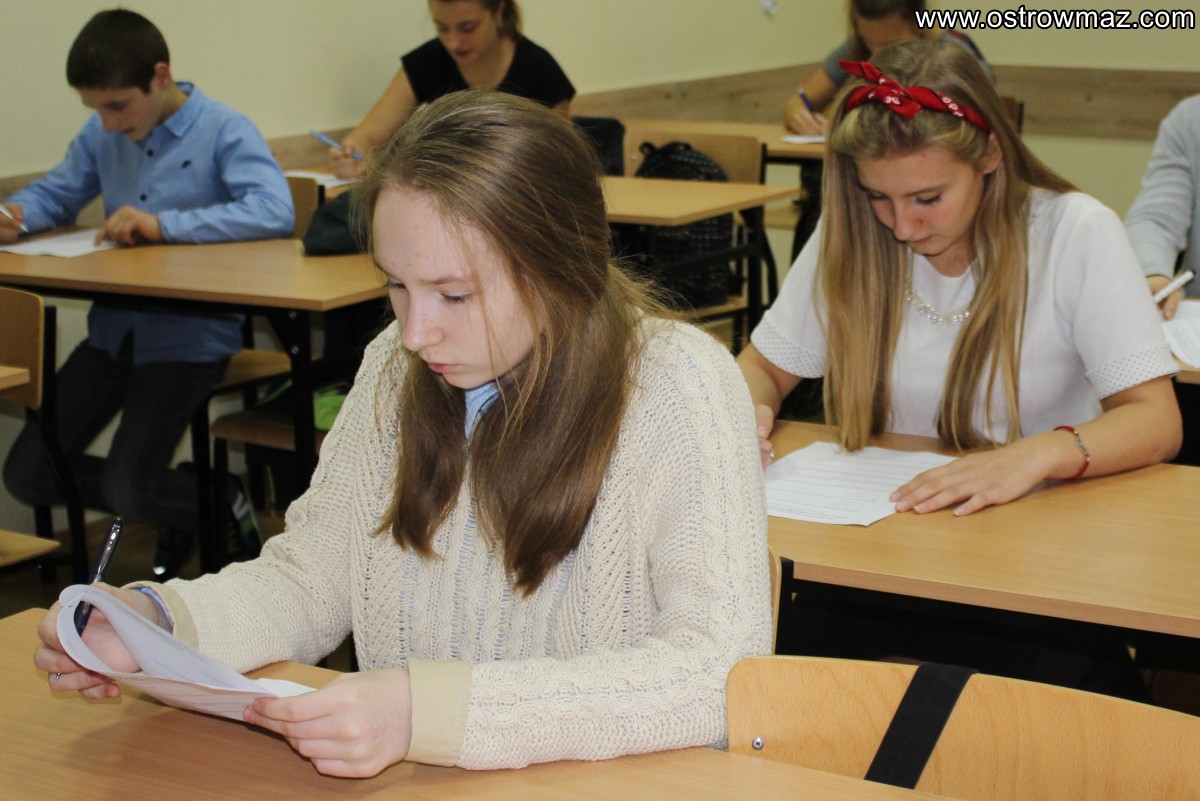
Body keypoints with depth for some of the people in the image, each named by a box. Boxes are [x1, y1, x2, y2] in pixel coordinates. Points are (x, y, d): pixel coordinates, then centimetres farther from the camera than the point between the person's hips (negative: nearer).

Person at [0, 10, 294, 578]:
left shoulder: (224, 132, -10)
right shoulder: (102, 136, 7)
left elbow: (274, 212, -25)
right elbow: (55, 194, 20)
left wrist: (164, 224, -29)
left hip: (190, 334, -7)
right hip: (114, 328, 7)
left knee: (127, 491, -14)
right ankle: (175, 510, 23)